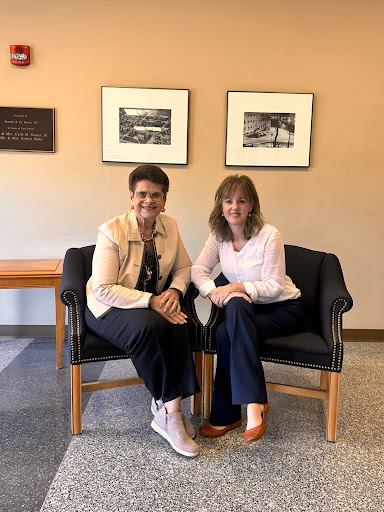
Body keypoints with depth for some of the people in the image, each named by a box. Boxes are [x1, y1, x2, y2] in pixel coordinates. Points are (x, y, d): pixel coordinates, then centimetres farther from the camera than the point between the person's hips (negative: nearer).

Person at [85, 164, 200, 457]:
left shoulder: (169, 226, 1)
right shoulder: (112, 231, -15)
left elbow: (184, 268, 9)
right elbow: (103, 289, -20)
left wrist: (175, 291, -14)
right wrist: (151, 301, -29)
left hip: (153, 305, 4)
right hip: (109, 309, -4)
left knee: (178, 326, -29)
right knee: (148, 326, -35)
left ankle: (168, 410, -17)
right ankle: (169, 409, -16)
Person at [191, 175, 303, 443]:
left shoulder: (269, 235, -17)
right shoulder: (219, 235, -1)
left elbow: (274, 286, -16)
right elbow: (198, 269, -7)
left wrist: (239, 287, -29)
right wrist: (214, 292, -27)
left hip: (283, 308, -4)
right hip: (246, 310, 5)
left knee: (226, 334, -29)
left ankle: (226, 415, -18)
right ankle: (255, 403, -20)